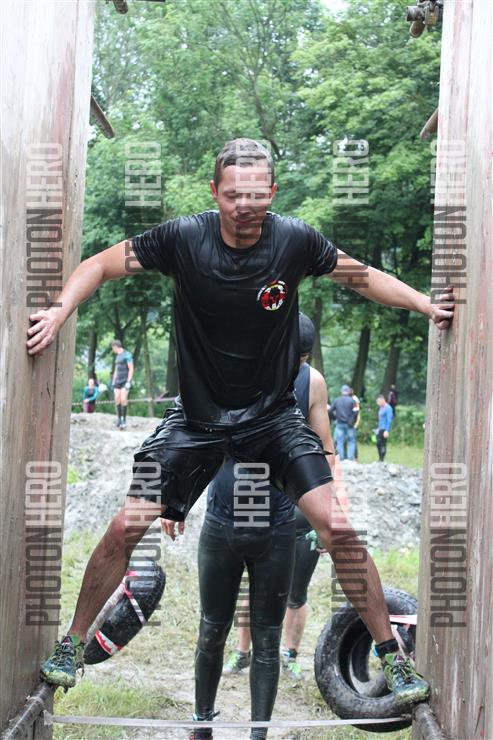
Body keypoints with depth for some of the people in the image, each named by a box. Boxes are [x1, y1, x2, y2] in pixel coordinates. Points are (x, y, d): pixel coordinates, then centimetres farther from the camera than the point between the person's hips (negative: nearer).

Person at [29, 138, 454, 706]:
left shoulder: (296, 241, -11)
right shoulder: (183, 238, -13)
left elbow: (361, 276, 5)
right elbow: (102, 265, -2)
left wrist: (425, 304, -8)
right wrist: (59, 310, -18)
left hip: (274, 414, 0)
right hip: (196, 415, 0)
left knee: (338, 528, -14)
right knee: (126, 529, -5)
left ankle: (392, 658, 3)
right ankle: (72, 644, 19)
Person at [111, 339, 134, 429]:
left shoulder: (127, 354, -11)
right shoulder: (118, 356, 17)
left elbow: (131, 369, -15)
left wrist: (128, 382, -21)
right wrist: (113, 383, 16)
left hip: (126, 381, -8)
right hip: (118, 381, 8)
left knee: (123, 399, -19)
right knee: (117, 399, -2)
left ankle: (124, 420, -14)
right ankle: (119, 419, 6)